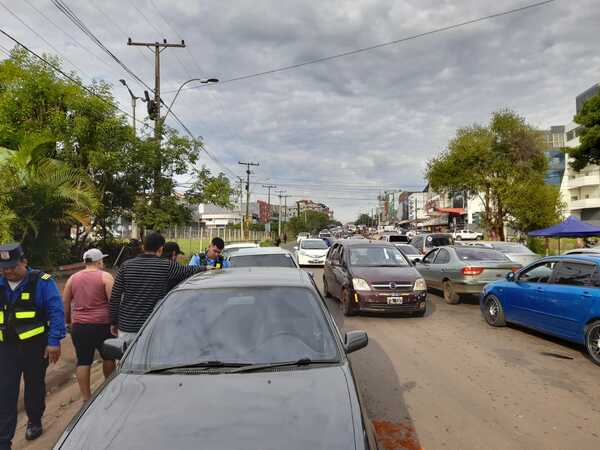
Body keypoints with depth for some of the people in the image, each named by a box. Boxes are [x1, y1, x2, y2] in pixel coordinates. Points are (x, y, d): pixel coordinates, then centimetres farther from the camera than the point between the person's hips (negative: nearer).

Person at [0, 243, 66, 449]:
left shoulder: (42, 282, -12)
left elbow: (56, 312, -14)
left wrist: (54, 342, -18)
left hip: (35, 346, -3)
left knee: (34, 387, 14)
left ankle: (35, 422, 36)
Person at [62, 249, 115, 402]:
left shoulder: (73, 278, 9)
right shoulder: (105, 277, -5)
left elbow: (65, 302, 13)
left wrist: (68, 320, 24)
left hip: (79, 326, 3)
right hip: (102, 324, -3)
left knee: (83, 361, 8)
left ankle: (86, 398, 10)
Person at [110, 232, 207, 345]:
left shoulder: (126, 266, 1)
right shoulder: (166, 266, -9)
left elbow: (114, 297, 4)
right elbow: (190, 271, 2)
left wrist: (114, 322, 14)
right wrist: (205, 268, 23)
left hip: (125, 328, 3)